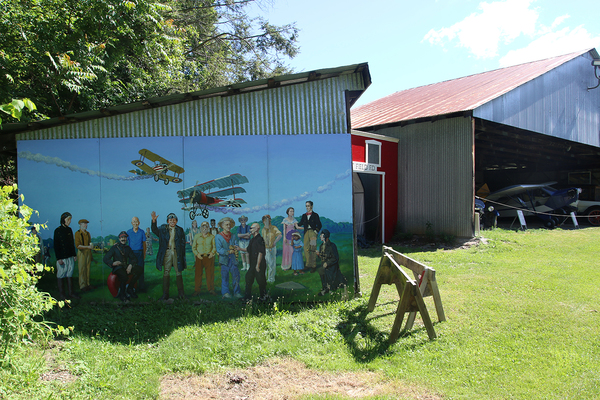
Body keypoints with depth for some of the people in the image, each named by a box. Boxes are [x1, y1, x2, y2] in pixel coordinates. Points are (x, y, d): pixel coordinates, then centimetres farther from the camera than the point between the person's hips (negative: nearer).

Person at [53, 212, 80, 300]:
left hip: (70, 256, 6)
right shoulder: (58, 230, -8)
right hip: (62, 257, -6)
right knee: (61, 275, 1)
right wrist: (58, 258, -14)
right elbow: (56, 246, -10)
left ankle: (71, 292, 14)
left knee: (70, 273, 9)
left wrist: (74, 255, 14)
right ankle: (61, 294, 8)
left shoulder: (69, 230, 11)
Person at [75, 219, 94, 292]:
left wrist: (91, 245, 4)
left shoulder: (88, 233, 14)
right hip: (82, 253, -6)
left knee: (88, 269, 8)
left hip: (88, 252, 6)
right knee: (82, 270, -3)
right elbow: (77, 245, -13)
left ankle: (87, 284, 14)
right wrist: (88, 247, -18)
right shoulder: (77, 233, -6)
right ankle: (82, 286, 2)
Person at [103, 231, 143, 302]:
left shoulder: (127, 248, 16)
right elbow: (105, 259, -3)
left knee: (139, 269, -21)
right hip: (117, 268, -5)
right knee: (124, 276, -38)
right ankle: (122, 294, -14)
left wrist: (130, 265, -10)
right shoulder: (114, 248, 3)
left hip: (126, 267, 5)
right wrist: (113, 263, -24)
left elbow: (134, 258, 13)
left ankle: (130, 288, -10)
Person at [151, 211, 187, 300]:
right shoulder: (163, 229, 9)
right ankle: (165, 294, 7)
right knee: (166, 272, 2)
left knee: (178, 272, 4)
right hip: (167, 252, 0)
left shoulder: (180, 230, 8)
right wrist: (154, 221, -24)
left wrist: (182, 255, -1)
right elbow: (155, 230, -7)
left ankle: (181, 293, 12)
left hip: (177, 252, 0)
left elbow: (183, 243, 7)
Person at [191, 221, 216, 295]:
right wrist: (197, 254, -7)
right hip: (200, 258, 0)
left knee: (210, 274, 2)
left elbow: (214, 247, 6)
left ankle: (211, 289, 13)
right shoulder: (197, 236, 10)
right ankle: (197, 290, 9)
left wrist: (212, 253, -14)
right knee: (198, 274, 1)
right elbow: (193, 247, 9)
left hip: (209, 258, 0)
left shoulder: (212, 237, 8)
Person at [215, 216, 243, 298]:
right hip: (224, 260, -3)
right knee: (224, 277, 1)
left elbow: (236, 247, 6)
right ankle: (225, 293, 10)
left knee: (236, 276, 1)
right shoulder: (218, 237, 2)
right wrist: (228, 252, -18)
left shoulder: (233, 236, 14)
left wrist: (236, 248, -18)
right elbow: (219, 249, -8)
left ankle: (236, 292, 10)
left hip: (233, 260, 3)